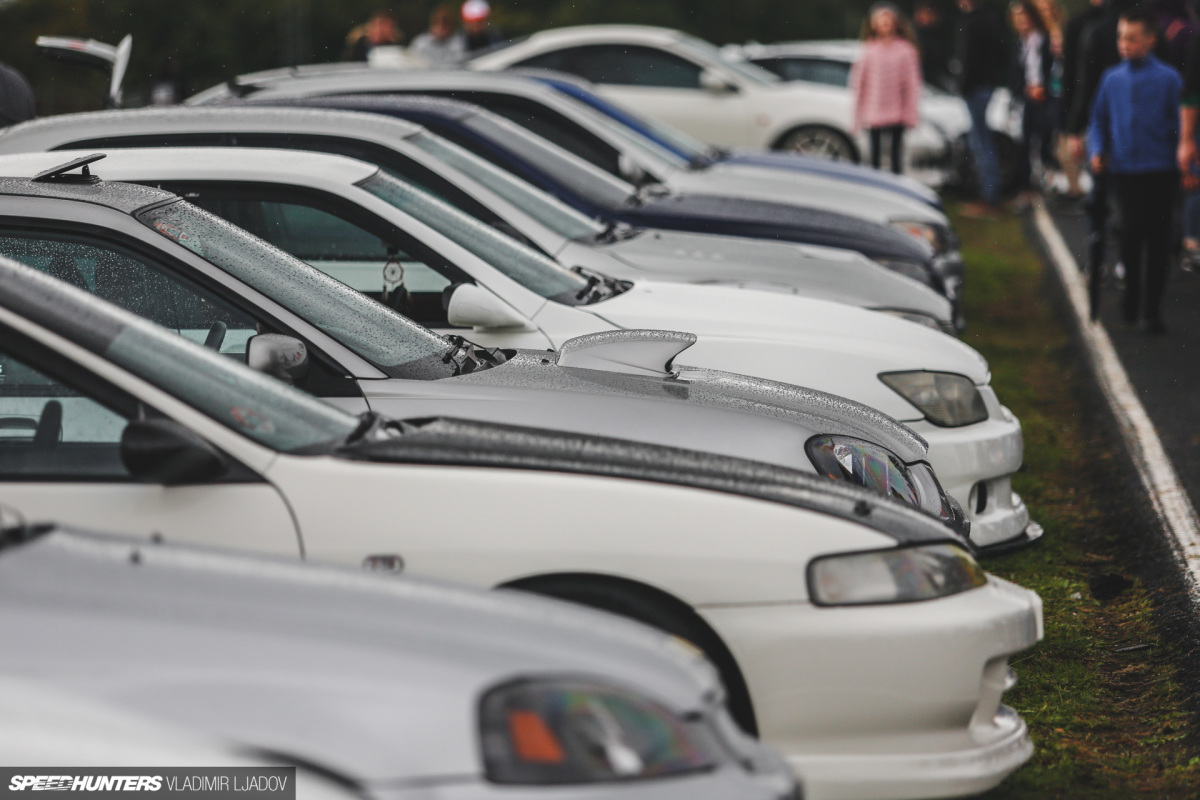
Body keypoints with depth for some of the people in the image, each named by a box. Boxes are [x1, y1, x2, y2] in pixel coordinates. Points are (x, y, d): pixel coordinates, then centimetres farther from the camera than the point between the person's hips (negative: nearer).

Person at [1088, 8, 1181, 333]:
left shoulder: (1167, 79, -4)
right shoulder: (1112, 79, 5)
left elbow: (1179, 124, -2)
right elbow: (1099, 120, 14)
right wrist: (1097, 151, -1)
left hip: (1160, 171, -2)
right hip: (1123, 170, 2)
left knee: (1158, 239, 0)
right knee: (1130, 234, 10)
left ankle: (1151, 309, 8)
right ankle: (1131, 296, 27)